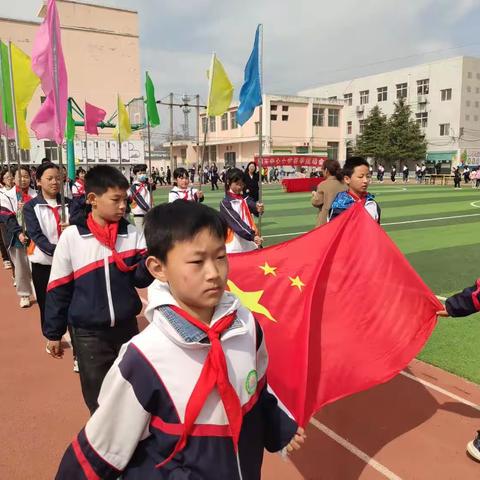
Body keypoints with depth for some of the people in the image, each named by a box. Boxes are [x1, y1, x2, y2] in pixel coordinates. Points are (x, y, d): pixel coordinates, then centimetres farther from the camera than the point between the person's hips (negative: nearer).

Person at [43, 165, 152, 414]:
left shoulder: (131, 234, -5)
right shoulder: (71, 237, -10)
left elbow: (140, 279, -6)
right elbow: (59, 289, -2)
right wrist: (53, 333, 3)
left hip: (127, 327, 3)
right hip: (88, 332, -2)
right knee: (99, 399, 11)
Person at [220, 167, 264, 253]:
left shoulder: (246, 199, 9)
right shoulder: (225, 203, -6)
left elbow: (253, 206, -11)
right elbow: (236, 222, -16)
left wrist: (259, 209, -36)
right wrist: (252, 236, -28)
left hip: (251, 244, 4)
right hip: (235, 247, -4)